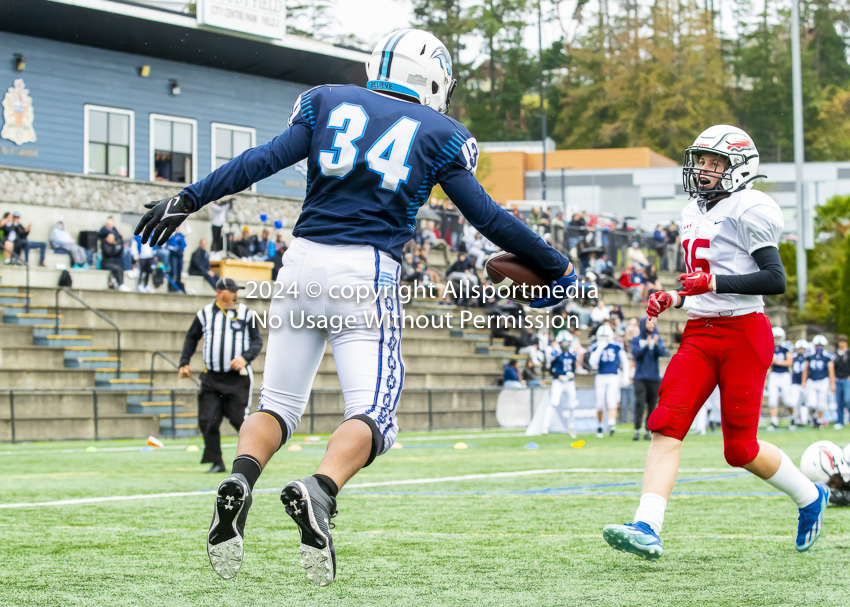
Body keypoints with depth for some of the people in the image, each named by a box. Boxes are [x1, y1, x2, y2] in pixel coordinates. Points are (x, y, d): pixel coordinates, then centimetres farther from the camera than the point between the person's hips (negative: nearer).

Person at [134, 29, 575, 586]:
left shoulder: (328, 103, 14)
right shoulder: (439, 135, 9)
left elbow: (264, 160, 5)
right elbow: (487, 217, 8)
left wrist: (190, 199, 10)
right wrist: (555, 267, 18)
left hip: (305, 259, 3)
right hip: (368, 273, -3)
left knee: (279, 403, 12)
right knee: (373, 414, -5)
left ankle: (238, 484, -18)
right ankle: (319, 493, -35)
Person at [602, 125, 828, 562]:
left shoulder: (748, 209, -8)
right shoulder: (694, 213, 18)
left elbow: (775, 280, -15)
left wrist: (715, 283, -23)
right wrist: (674, 299, 11)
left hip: (743, 333, -7)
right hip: (699, 334, 7)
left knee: (741, 448, -1)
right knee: (666, 426, -12)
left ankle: (810, 497, 25)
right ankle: (647, 529, -20)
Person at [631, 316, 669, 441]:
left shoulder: (658, 339, 9)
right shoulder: (636, 340, 7)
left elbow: (662, 353, -6)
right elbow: (636, 353, -8)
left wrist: (656, 344, -25)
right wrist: (646, 345, -23)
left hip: (654, 378, 2)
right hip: (640, 377, -2)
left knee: (652, 405, 1)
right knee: (639, 403, -13)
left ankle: (648, 431, 6)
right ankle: (637, 431, -16)